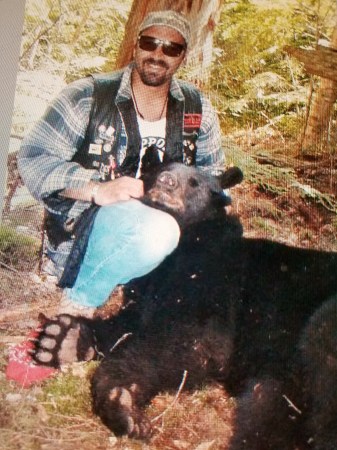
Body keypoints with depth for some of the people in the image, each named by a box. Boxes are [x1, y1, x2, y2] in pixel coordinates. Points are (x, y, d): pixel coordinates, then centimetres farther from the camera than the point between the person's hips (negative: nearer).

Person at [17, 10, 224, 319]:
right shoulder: (88, 96, -6)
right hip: (81, 231, -5)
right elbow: (33, 159, -9)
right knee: (157, 231, -35)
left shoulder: (198, 110, 6)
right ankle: (78, 304, -14)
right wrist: (97, 189, -25)